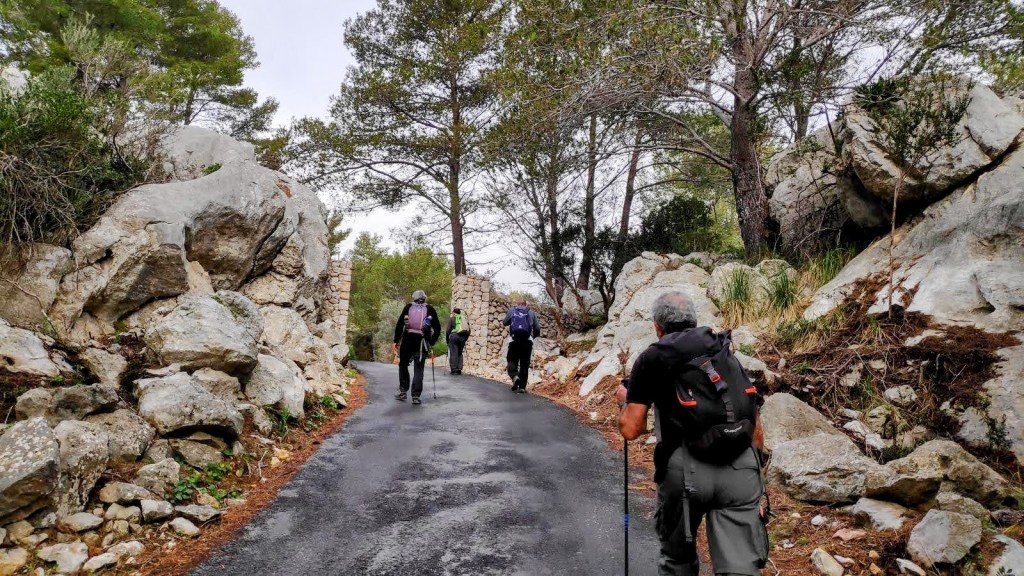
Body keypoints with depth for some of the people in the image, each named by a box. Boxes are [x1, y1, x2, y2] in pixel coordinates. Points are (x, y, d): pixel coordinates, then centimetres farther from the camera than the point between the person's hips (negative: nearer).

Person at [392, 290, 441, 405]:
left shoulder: (408, 307, 8)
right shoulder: (430, 309, 8)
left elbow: (399, 324, 2)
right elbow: (437, 328, 6)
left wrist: (396, 341, 6)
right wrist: (432, 343, 15)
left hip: (407, 341, 0)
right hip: (422, 343, 0)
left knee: (403, 365, 18)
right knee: (418, 370, 4)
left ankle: (403, 391, 16)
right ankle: (416, 396, -2)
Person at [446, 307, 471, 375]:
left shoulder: (452, 319, 4)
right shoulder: (465, 319, 17)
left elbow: (448, 330, -1)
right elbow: (469, 331, 15)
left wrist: (447, 339, 9)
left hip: (454, 336, -4)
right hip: (463, 337, 4)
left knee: (453, 353, 0)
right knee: (460, 353, 14)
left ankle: (454, 370, -2)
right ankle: (459, 369, 10)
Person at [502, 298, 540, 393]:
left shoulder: (512, 310, 10)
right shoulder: (531, 312, 12)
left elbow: (505, 323, 18)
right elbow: (537, 328, 9)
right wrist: (533, 336, 26)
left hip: (515, 340, -1)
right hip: (527, 341, 1)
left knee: (512, 361, 10)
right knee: (525, 364, 8)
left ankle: (514, 376, -18)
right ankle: (522, 386, 6)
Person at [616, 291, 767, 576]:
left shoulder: (652, 358, 7)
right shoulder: (727, 354, 20)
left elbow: (631, 429, 3)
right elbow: (756, 430, 20)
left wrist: (625, 399, 22)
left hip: (687, 467, -3)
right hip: (741, 467, 3)